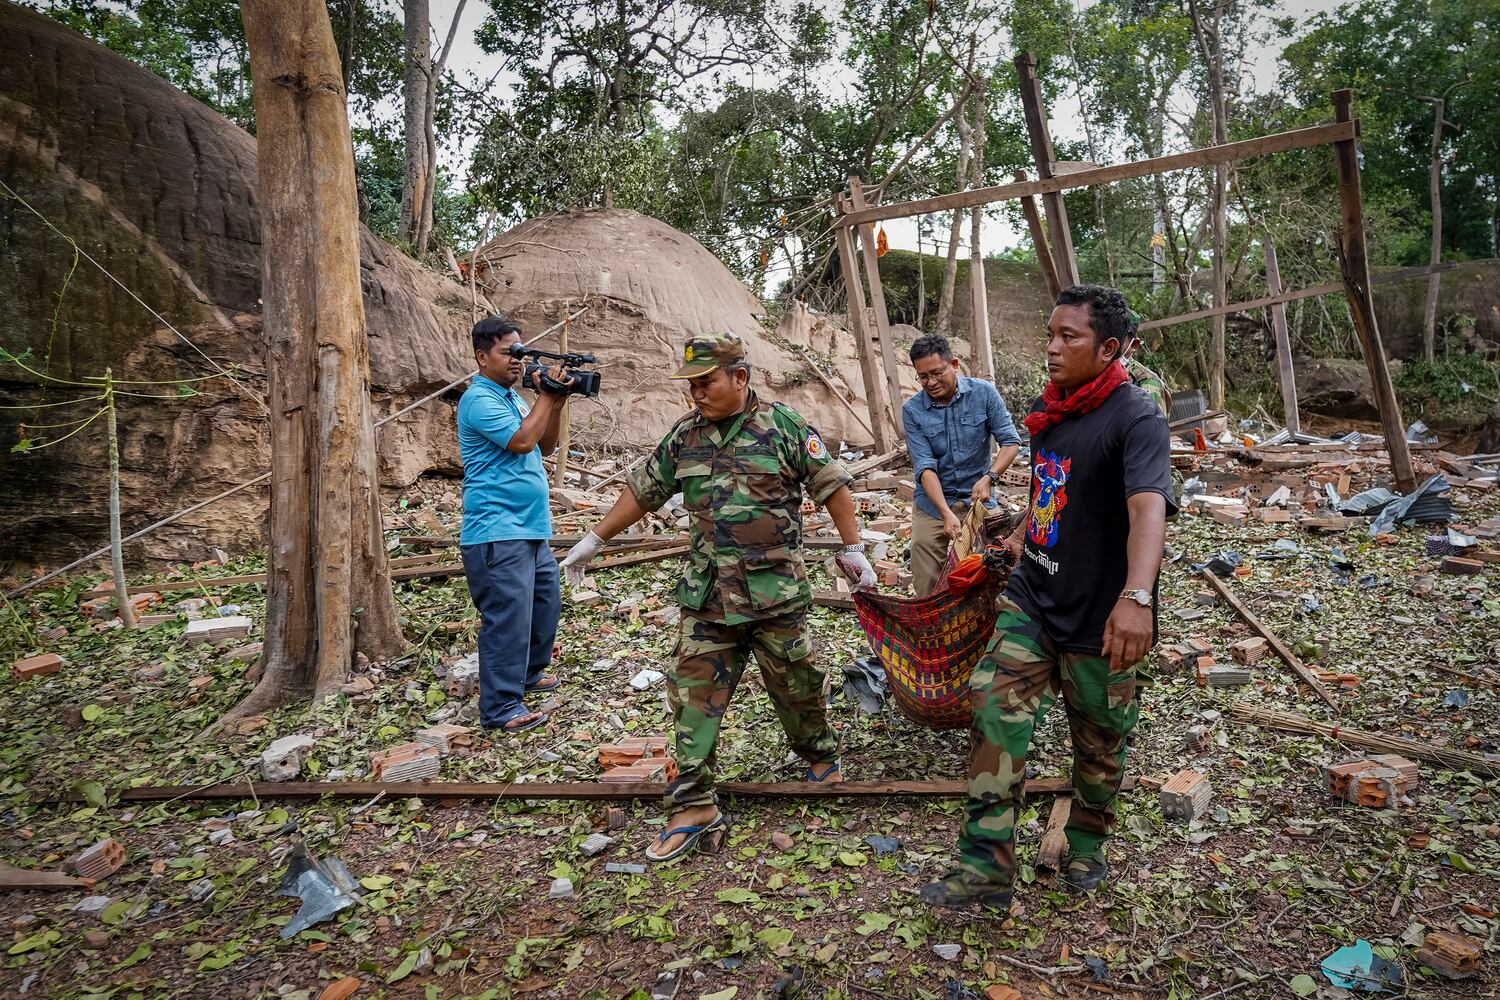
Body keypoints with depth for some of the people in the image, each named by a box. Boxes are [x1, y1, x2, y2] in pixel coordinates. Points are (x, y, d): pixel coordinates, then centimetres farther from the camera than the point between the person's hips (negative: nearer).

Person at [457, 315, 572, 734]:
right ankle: (501, 708, 0)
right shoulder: (479, 400, -12)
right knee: (508, 617, -8)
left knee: (546, 601, 19)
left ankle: (529, 671, 37)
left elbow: (545, 446, 15)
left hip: (531, 527, 10)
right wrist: (547, 396, -12)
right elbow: (522, 441, -21)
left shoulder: (512, 396, 17)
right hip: (498, 532, -10)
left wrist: (556, 403, 1)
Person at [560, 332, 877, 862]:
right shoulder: (684, 435, 8)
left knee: (795, 683, 10)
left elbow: (831, 484, 0)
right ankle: (694, 805, 12)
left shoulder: (782, 424, -4)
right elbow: (643, 490, 17)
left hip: (775, 589, -3)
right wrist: (593, 540, 19)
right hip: (706, 595, 4)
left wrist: (852, 548, -1)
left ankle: (821, 756, 39)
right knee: (695, 692, 2)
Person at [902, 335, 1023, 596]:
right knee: (927, 587, 1)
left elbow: (1010, 441, -5)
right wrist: (946, 513, -26)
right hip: (932, 502, 0)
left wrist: (989, 478, -23)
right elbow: (925, 466, -15)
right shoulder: (912, 410, -9)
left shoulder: (984, 393, -7)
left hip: (977, 500, 0)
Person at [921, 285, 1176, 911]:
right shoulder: (1046, 409, 4)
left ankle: (1086, 844, 41)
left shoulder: (1136, 419, -19)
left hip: (1098, 616, -5)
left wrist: (1136, 596, -50)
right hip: (1031, 597, 6)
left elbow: (1148, 508, -36)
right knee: (995, 711, -7)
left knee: (1098, 741, 14)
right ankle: (985, 870, 2)